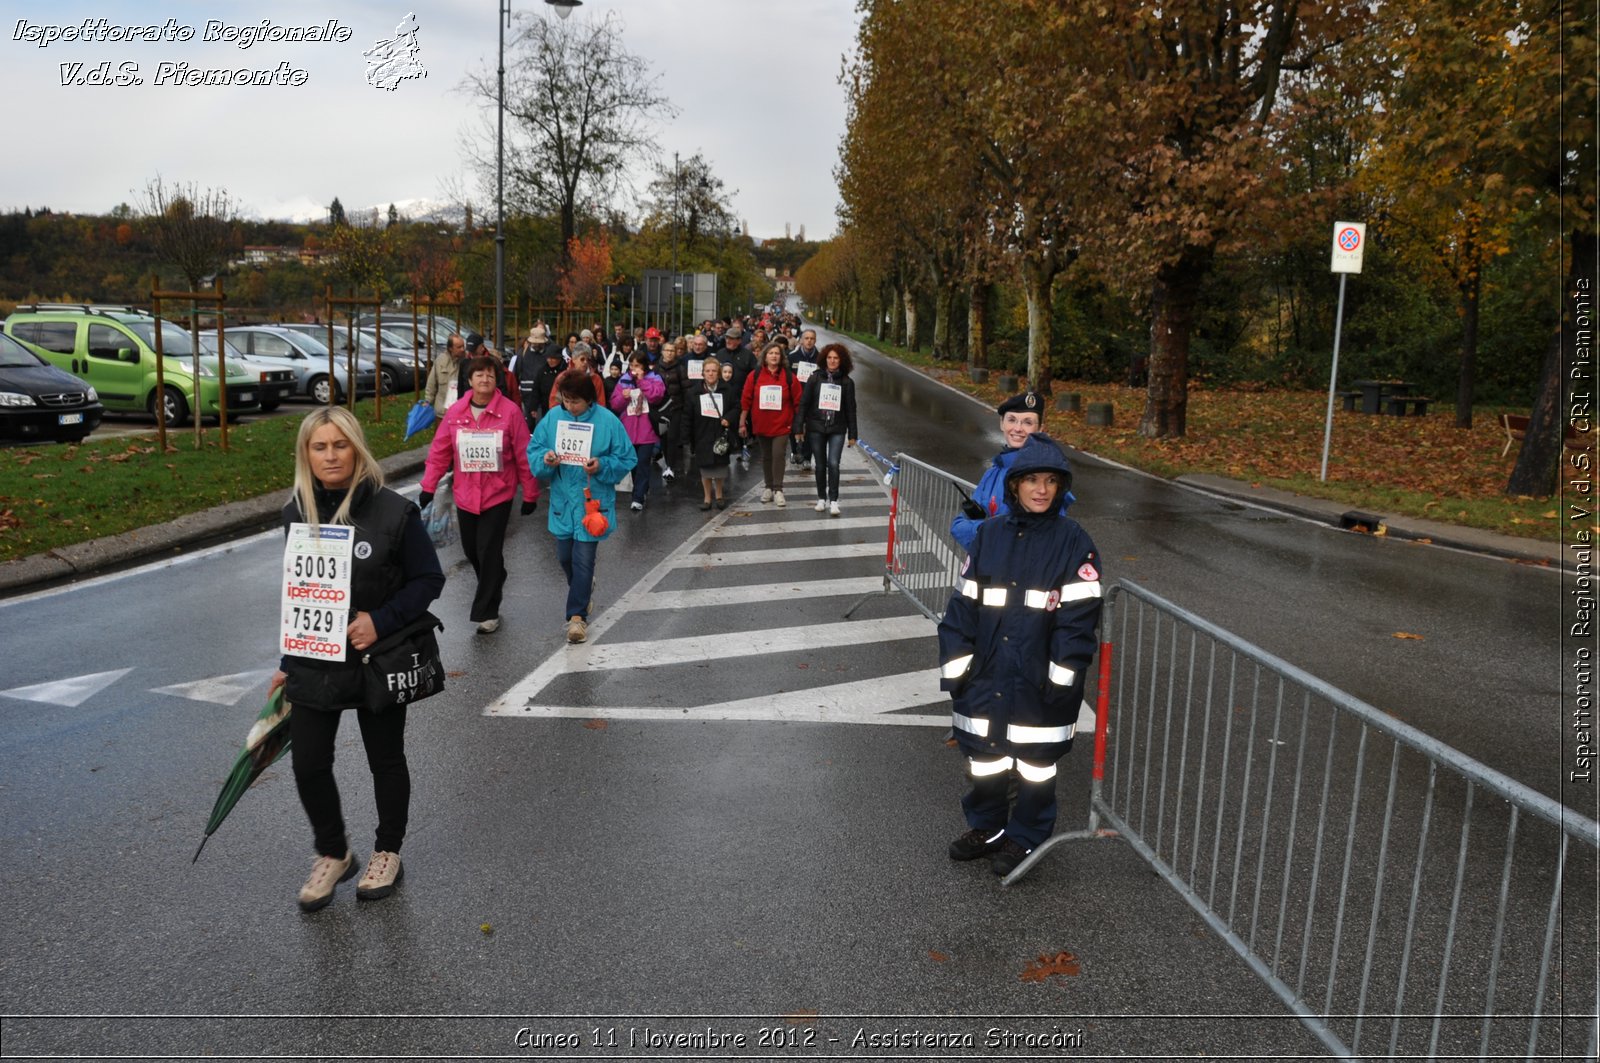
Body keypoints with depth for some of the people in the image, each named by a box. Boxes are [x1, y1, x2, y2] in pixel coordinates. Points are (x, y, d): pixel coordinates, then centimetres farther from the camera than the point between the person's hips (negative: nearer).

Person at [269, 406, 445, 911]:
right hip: (314, 663, 4)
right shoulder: (297, 512, 1)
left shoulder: (392, 510, -15)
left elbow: (429, 579, -10)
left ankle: (387, 852, 35)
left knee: (385, 761, 13)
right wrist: (287, 663, 14)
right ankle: (332, 854, 31)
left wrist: (380, 621, -22)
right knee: (308, 765, 5)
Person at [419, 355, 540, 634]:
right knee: (471, 549, 14)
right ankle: (493, 583, 41)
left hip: (498, 495, -4)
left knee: (489, 551, -6)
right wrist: (428, 487, 5)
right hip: (465, 495, 4)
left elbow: (523, 456, -7)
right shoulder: (455, 412, 1)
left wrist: (530, 494, -4)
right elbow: (439, 452, 6)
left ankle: (487, 612, 5)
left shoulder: (510, 411, -9)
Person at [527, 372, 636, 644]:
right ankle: (583, 588, 46)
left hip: (592, 501, -4)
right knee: (565, 556, 15)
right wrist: (544, 459, -18)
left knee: (583, 558, -4)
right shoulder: (553, 417, -2)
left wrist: (602, 466, -23)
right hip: (562, 500, 4)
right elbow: (533, 451, 4)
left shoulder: (607, 420, -11)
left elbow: (626, 459, -6)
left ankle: (577, 615, 8)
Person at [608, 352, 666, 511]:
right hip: (628, 430, 4)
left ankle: (638, 498, -9)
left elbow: (656, 396, -18)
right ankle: (643, 490, 30)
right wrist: (623, 397, -12)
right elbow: (615, 405, 9)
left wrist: (641, 380, -15)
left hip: (647, 431, -4)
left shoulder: (654, 378, 0)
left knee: (643, 464, -8)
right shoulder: (624, 380, 9)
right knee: (633, 464, 13)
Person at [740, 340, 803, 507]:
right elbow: (745, 400, 2)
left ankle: (778, 490, -4)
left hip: (782, 425, -2)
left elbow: (798, 402, 1)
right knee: (766, 456, 12)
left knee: (778, 455, -11)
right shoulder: (754, 376, 0)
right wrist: (742, 423, 0)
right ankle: (769, 487, 24)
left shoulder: (789, 377, -3)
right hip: (761, 425, 2)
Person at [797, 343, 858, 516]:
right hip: (816, 428, 1)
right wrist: (799, 428, -2)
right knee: (820, 465, 8)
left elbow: (850, 409, 6)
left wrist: (852, 434, 4)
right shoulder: (815, 378, 1)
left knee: (833, 463, -12)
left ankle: (833, 500, -4)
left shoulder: (846, 382, 3)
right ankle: (821, 498, 22)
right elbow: (804, 403, 2)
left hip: (837, 429, -1)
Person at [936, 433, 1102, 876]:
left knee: (1036, 762, 12)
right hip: (987, 673, 3)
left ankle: (1025, 837, 31)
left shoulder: (1073, 541, -9)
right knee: (983, 754, 15)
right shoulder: (989, 534, 0)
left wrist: (1062, 678, -13)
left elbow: (1079, 615, -10)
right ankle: (986, 826, 37)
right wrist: (955, 666, 0)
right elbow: (964, 603, 3)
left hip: (1039, 680, -3)